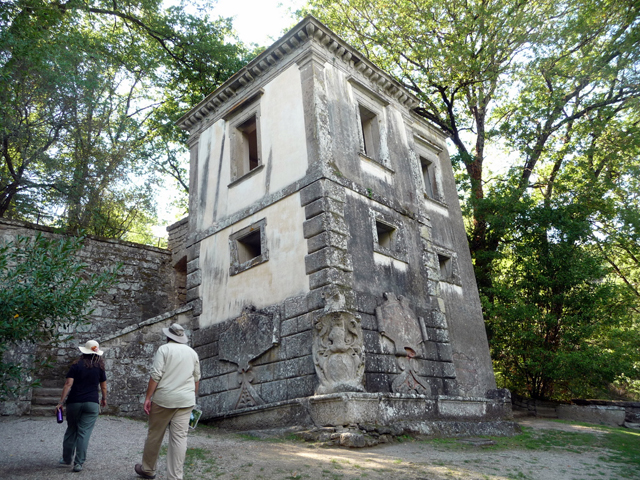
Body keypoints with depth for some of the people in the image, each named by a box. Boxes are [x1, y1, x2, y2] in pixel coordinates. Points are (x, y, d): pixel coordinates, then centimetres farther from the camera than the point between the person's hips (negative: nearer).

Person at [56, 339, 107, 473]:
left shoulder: (76, 365, 0)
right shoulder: (99, 367, 3)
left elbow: (68, 384, -8)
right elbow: (103, 387, 7)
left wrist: (61, 402, -6)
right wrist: (104, 399, 23)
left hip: (74, 403, 1)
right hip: (91, 404, -1)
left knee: (71, 431, 17)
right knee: (84, 432, 1)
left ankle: (67, 459, 29)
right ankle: (79, 463, -2)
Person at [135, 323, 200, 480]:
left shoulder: (164, 349, -2)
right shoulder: (192, 352, 12)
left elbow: (156, 375, -11)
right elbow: (196, 379, 15)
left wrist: (148, 398, -6)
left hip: (164, 399, -3)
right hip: (186, 400, 3)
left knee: (155, 435, 14)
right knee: (179, 438, 3)